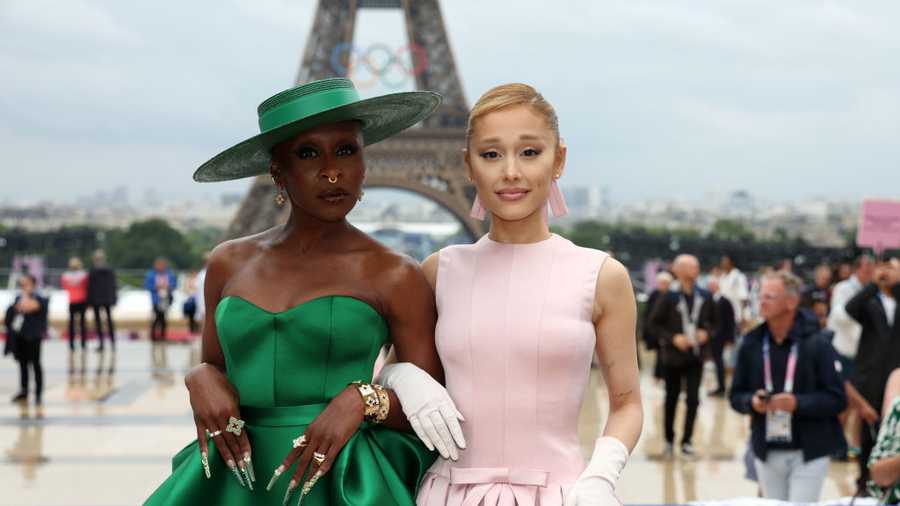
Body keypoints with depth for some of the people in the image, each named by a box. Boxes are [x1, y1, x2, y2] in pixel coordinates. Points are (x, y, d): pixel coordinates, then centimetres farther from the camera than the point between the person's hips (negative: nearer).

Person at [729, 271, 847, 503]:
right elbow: (736, 396, 9)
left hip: (809, 452, -4)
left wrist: (798, 403, -23)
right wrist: (752, 402, -14)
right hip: (767, 453, 4)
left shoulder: (816, 344, -10)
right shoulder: (751, 343, 1)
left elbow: (837, 399, -10)